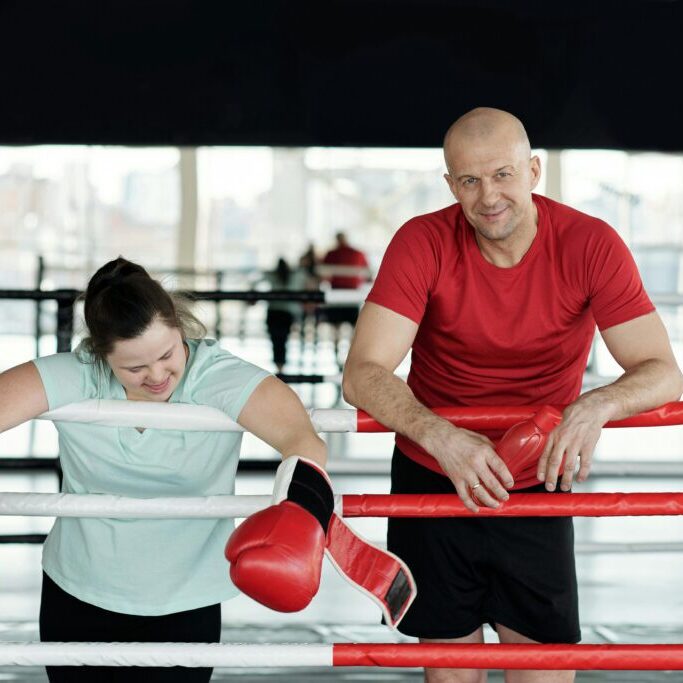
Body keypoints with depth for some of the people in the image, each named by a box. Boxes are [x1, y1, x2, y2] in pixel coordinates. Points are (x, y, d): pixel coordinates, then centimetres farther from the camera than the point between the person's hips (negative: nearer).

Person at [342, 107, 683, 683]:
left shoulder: (590, 246, -15)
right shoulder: (423, 243, -16)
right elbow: (363, 374, -23)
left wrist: (598, 405, -39)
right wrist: (441, 437, -42)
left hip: (537, 485, 0)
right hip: (433, 480, 0)